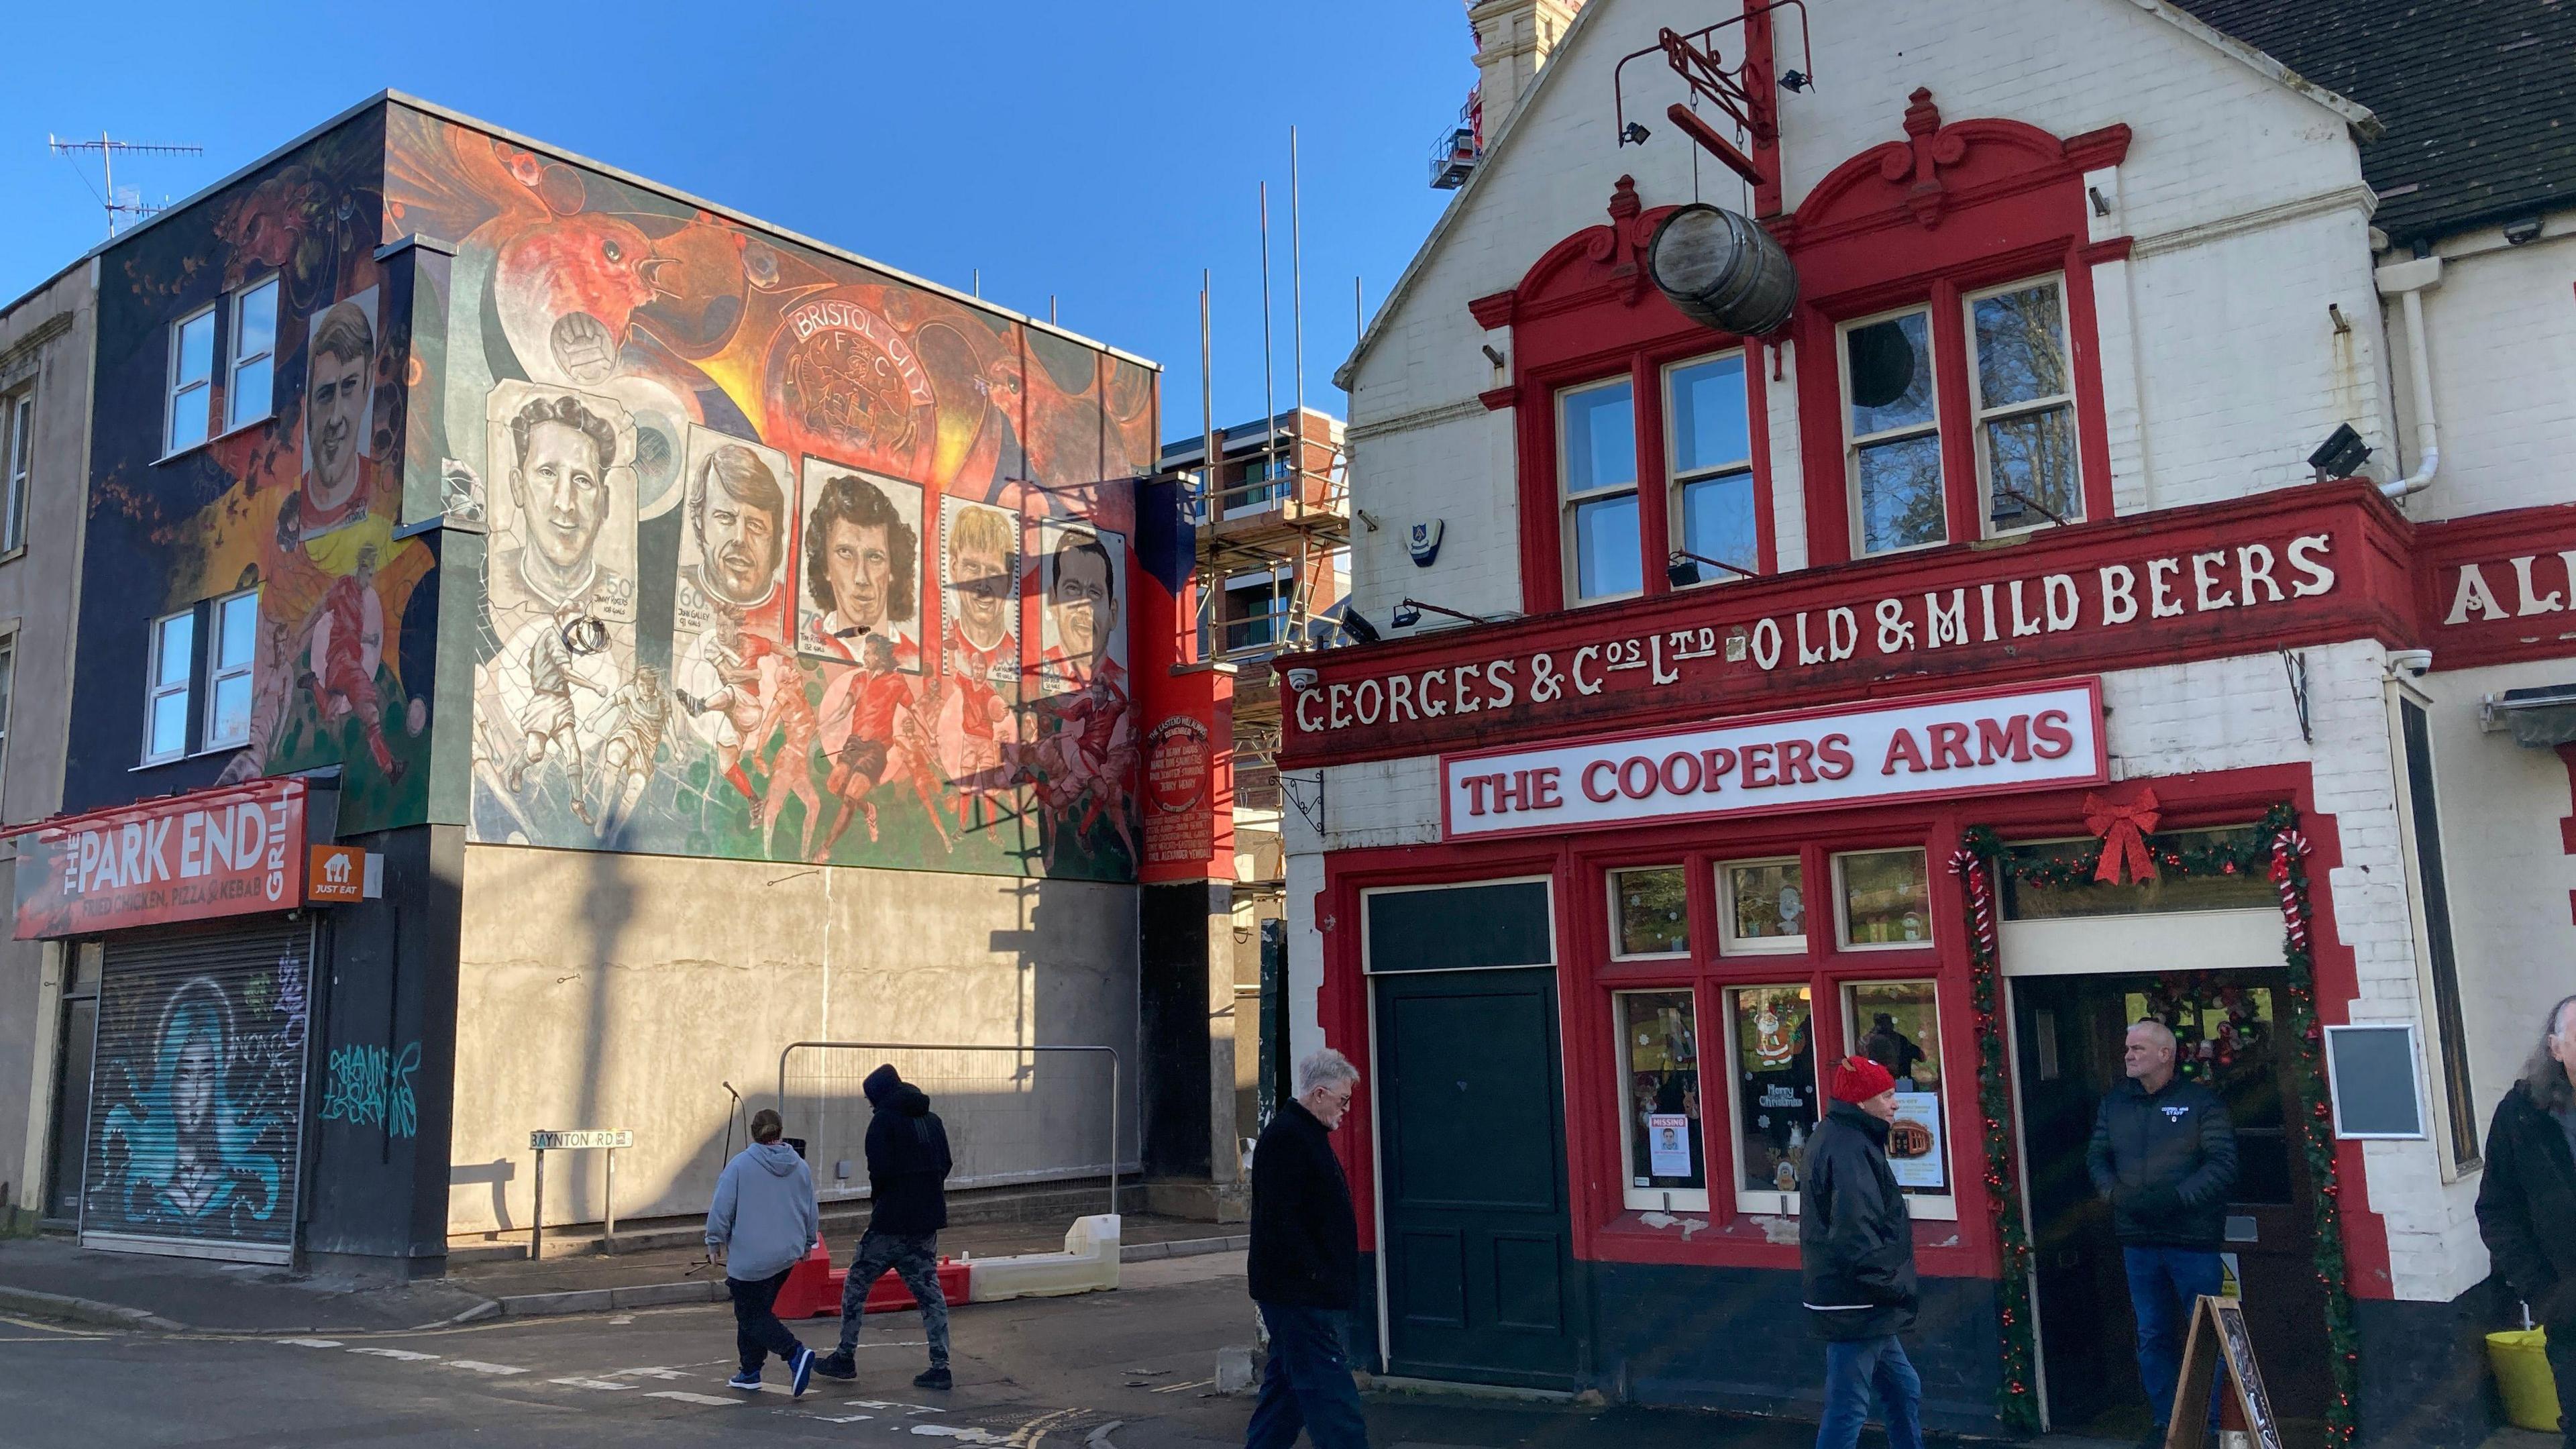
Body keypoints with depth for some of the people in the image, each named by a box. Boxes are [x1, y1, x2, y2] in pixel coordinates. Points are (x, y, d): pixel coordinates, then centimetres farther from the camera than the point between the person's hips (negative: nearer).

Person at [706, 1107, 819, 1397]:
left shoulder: (740, 1164, -9)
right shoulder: (800, 1167, 6)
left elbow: (722, 1208, -9)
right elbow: (811, 1211, 14)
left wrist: (714, 1242, 5)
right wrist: (807, 1242, 29)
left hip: (750, 1258, -6)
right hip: (787, 1255, 6)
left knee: (753, 1317, -1)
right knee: (758, 1311, 19)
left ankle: (796, 1354, -20)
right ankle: (750, 1373, 21)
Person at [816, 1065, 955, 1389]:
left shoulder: (884, 1120, -9)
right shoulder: (932, 1119, 11)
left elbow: (880, 1169, -17)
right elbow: (945, 1165, 12)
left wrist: (877, 1200, 2)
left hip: (891, 1222, -6)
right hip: (927, 1222, 6)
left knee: (856, 1284, 10)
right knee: (929, 1292, 7)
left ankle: (845, 1358, 16)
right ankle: (940, 1367, 1)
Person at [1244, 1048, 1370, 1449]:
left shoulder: (1306, 1134, 17)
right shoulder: (1286, 1138, -18)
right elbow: (1280, 1219, -24)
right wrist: (1315, 1273, -22)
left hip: (1307, 1292, 10)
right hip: (1299, 1294, -10)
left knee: (1285, 1384, 16)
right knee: (1327, 1386, -8)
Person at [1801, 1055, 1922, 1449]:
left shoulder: (1842, 1138, 14)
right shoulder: (1848, 1148, -20)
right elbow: (1856, 1235, -27)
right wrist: (1896, 1289, -18)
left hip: (1863, 1307, 11)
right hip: (1856, 1307, -11)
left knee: (1903, 1390, 20)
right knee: (1847, 1409, -5)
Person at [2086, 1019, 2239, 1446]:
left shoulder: (2201, 1102, -6)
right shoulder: (2114, 1103, 9)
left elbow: (2223, 1165, -11)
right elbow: (2097, 1156, 11)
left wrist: (2176, 1197, -20)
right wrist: (2114, 1191, -8)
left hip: (2193, 1239, -4)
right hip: (2137, 1239, 5)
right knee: (2152, 1336, 12)